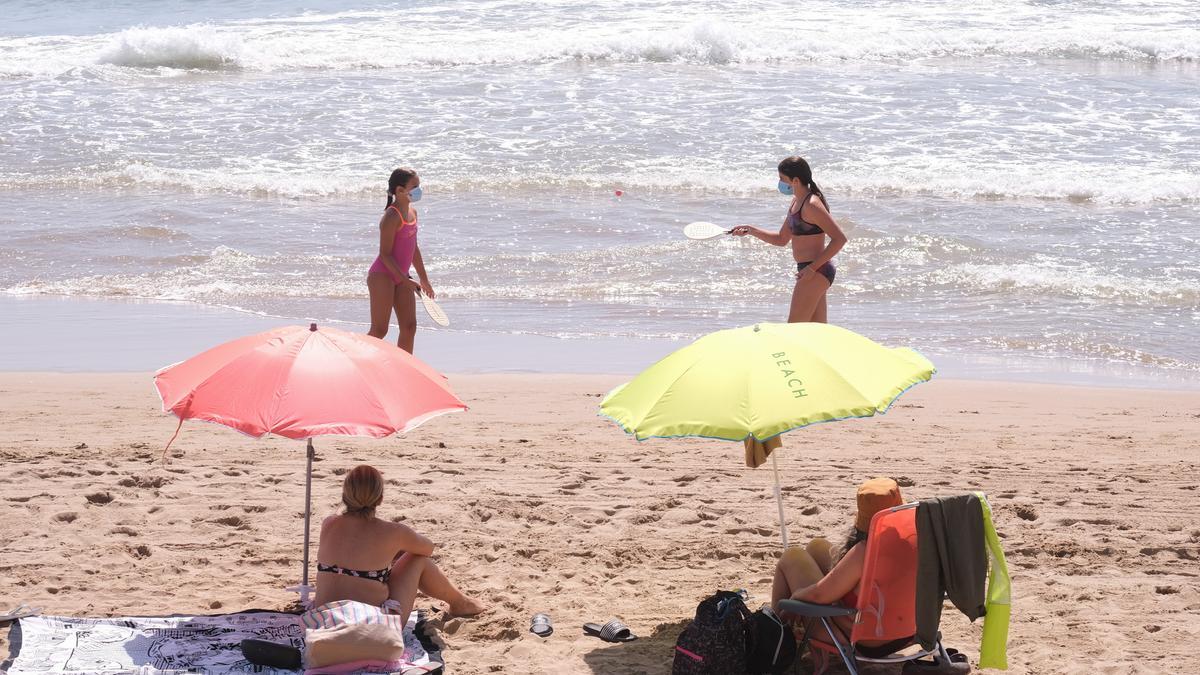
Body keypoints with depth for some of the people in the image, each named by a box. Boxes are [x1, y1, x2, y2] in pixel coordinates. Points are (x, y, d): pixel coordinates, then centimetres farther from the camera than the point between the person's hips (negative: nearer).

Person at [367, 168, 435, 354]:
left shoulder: (412, 212, 10)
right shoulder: (392, 216, -18)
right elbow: (385, 254, -20)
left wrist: (424, 279, 23)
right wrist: (406, 280, -23)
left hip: (401, 278, 9)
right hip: (382, 276, -9)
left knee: (409, 326, 5)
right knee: (379, 330, -8)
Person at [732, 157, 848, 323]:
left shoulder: (811, 205, -17)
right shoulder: (796, 202, 13)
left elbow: (839, 239, -22)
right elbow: (782, 239, 22)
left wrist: (813, 267, -23)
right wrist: (751, 230, 12)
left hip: (816, 272, -10)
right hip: (812, 273, 10)